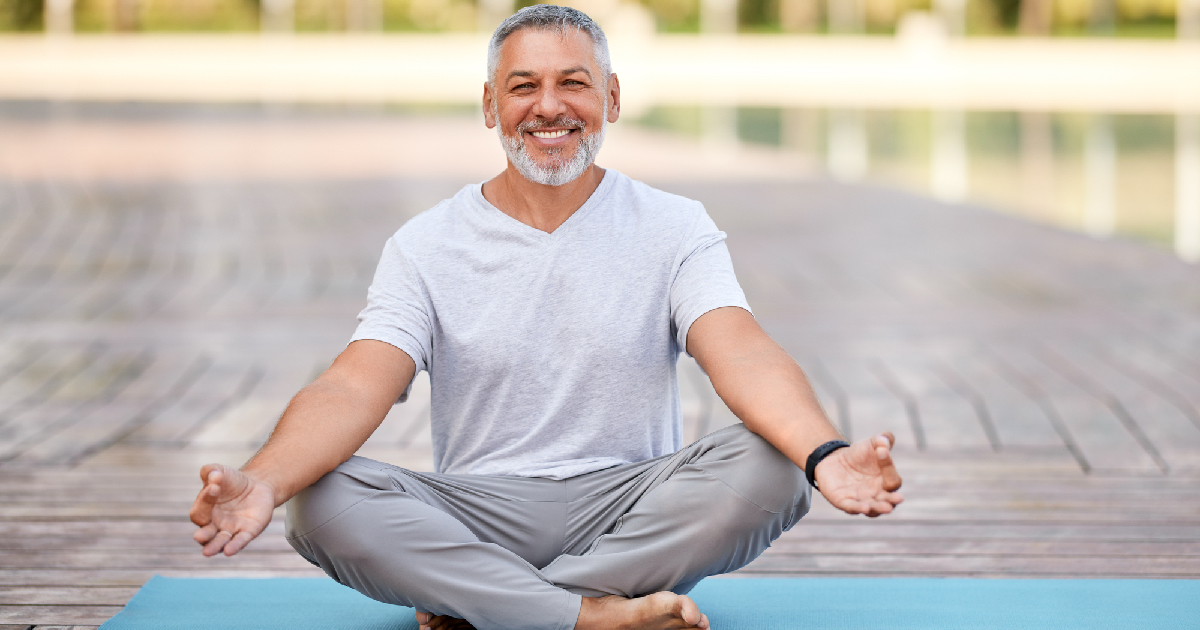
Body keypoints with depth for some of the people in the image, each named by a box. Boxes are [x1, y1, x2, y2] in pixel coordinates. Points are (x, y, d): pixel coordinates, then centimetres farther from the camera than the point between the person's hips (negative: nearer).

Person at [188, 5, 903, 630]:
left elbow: (743, 354, -15)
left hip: (631, 503, 0)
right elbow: (357, 385, -11)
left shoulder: (674, 228, 3)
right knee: (321, 502, -27)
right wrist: (263, 483, -34)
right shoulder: (428, 245, 3)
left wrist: (825, 455, -38)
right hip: (476, 512, 0)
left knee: (770, 467, -29)